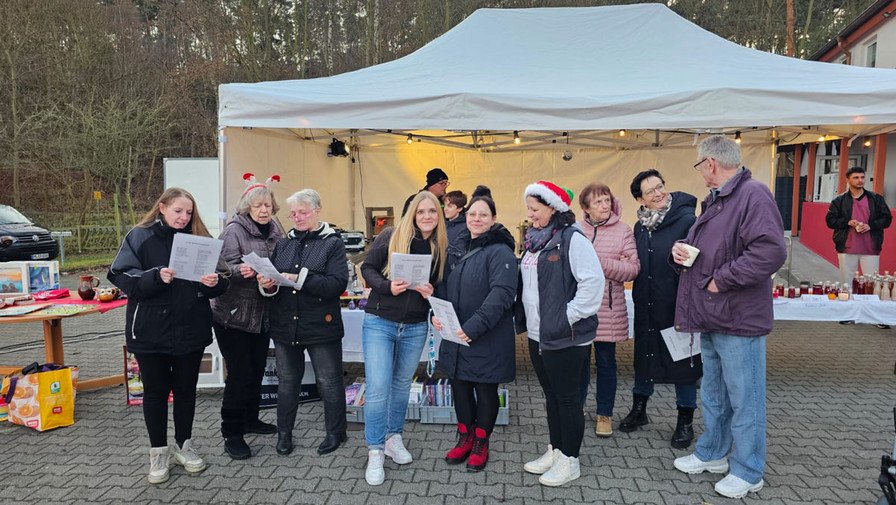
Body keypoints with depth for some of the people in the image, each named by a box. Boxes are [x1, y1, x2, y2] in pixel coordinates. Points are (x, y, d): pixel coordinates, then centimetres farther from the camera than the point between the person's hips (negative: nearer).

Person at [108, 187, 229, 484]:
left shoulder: (198, 238, 4)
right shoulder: (140, 237, -4)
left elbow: (216, 282, 4)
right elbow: (124, 278, -12)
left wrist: (214, 282, -19)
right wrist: (156, 276, -28)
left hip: (191, 330, 3)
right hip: (151, 331, -2)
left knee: (186, 389, 14)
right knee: (155, 391, 10)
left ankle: (184, 445, 31)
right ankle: (158, 451, 26)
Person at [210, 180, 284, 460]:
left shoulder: (274, 232, 8)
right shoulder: (234, 230, -10)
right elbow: (225, 268, -19)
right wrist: (242, 271, -39)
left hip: (261, 315, 6)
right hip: (233, 315, -6)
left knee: (257, 370, 16)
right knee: (239, 373, -3)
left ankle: (250, 419, 34)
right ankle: (232, 434, 9)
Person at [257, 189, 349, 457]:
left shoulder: (333, 243, -5)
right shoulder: (283, 243, 9)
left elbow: (337, 283, -18)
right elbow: (271, 277, 7)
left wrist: (299, 279, -25)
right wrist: (267, 284, -16)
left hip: (321, 326, -4)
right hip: (285, 326, 4)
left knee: (329, 382, 9)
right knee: (287, 381, 16)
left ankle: (335, 432, 28)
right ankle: (284, 433, 33)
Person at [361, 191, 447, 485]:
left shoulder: (441, 247, 1)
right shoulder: (391, 236, -8)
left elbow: (441, 285, 10)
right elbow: (367, 267, -3)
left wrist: (430, 292, -12)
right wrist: (387, 286, -20)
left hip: (415, 328, 4)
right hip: (380, 322, -3)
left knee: (402, 384, 17)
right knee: (378, 388, -7)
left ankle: (394, 438, 35)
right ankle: (375, 452, 8)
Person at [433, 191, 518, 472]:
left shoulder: (500, 252, -13)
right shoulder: (456, 248, 9)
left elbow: (502, 293, -23)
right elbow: (443, 285, 13)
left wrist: (474, 326, -29)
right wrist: (437, 313, -5)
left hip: (487, 340, -6)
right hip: (455, 336, 6)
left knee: (485, 390, 9)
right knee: (459, 386, 16)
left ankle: (481, 443, 28)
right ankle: (465, 438, 36)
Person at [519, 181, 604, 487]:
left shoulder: (572, 239, -14)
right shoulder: (535, 240, 12)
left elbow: (593, 281, -21)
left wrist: (570, 317, -19)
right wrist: (523, 318, 13)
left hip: (564, 338, -8)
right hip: (537, 335, 8)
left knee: (567, 398, 4)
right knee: (551, 396, 18)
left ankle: (569, 461, 18)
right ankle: (555, 451, 32)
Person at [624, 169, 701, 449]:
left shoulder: (687, 220, -13)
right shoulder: (640, 226, 7)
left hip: (678, 306, -5)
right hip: (646, 307, 6)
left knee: (682, 361, 7)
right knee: (643, 356, 17)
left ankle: (685, 421, 23)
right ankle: (638, 410, 35)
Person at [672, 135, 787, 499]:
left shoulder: (753, 194, -16)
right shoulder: (715, 200, 13)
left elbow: (771, 251, -28)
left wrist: (721, 280, -21)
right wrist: (682, 249, 2)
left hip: (738, 319, -9)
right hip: (711, 317, 10)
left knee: (744, 399, 4)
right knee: (713, 392, 21)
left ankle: (747, 472, 19)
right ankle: (712, 454, 37)